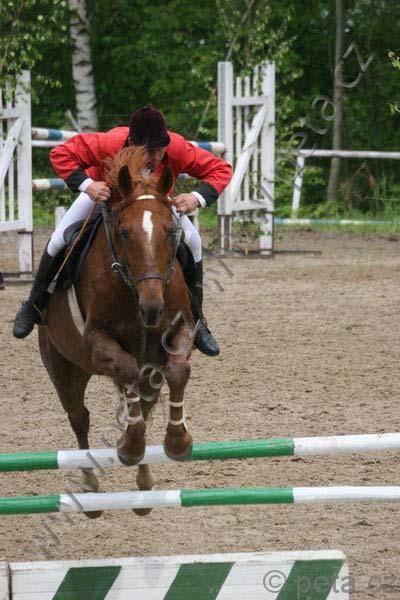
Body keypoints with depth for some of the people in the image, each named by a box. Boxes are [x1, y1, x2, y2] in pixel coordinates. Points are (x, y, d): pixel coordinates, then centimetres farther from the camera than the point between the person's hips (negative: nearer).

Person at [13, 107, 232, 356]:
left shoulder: (179, 149, -42)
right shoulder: (108, 144, -45)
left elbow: (220, 168, -33)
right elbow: (61, 154, -36)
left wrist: (198, 198, -51)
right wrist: (86, 185, -52)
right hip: (105, 193, -1)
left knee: (192, 241, -16)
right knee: (61, 240, -10)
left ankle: (196, 321, 0)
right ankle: (34, 306, 15)